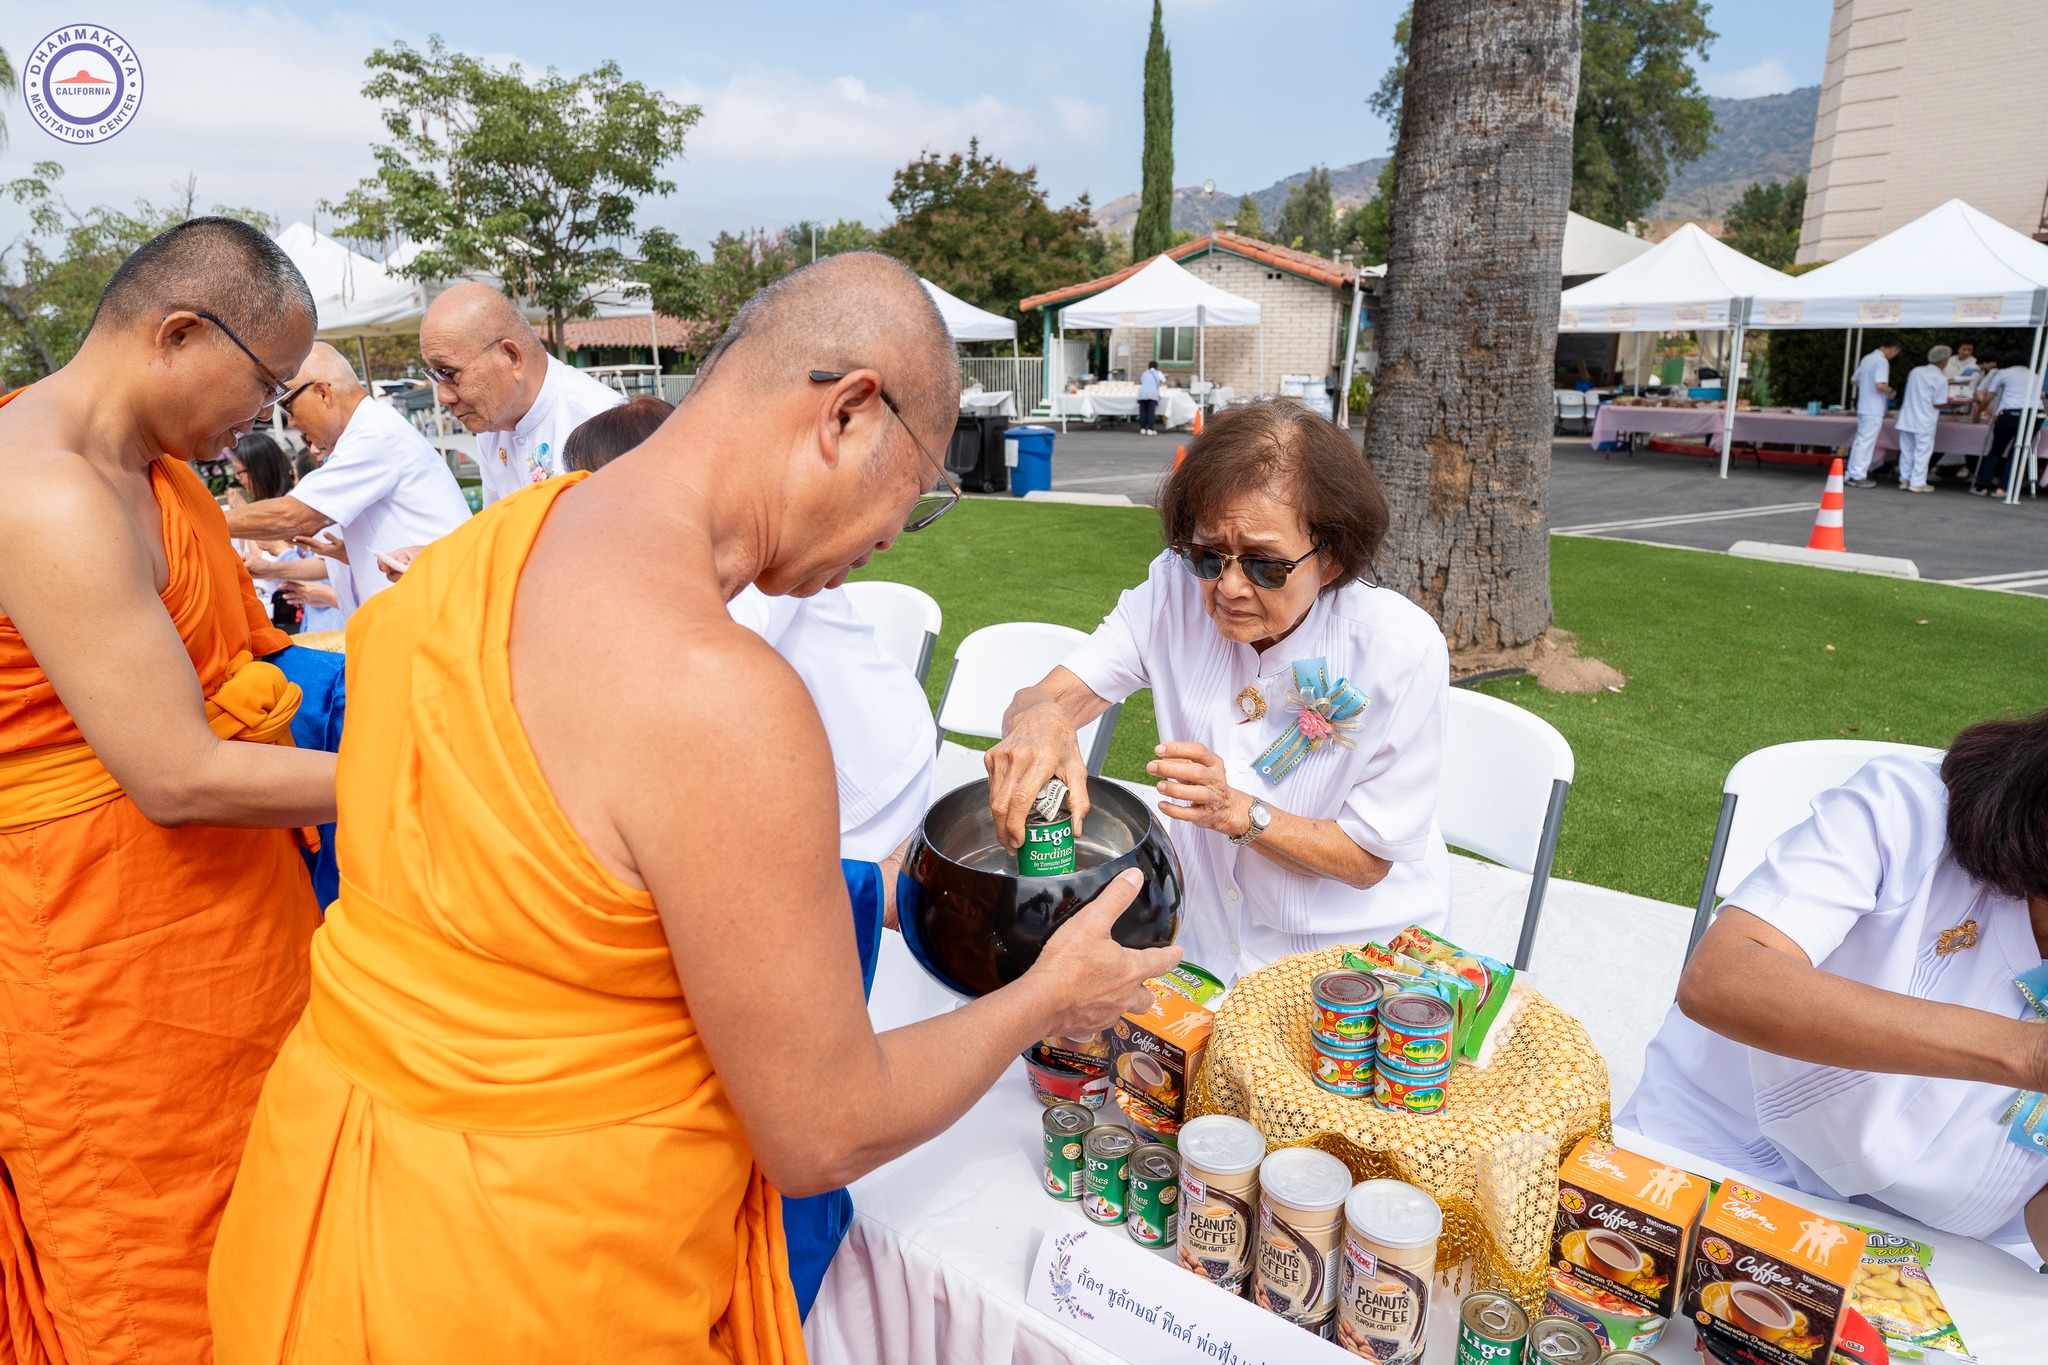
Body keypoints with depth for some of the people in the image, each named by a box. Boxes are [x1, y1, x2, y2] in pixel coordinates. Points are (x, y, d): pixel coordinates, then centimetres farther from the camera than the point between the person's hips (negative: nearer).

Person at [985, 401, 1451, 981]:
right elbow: (1045, 696, -18)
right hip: (1207, 943, 2)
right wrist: (1040, 721, -43)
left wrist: (1237, 811, -29)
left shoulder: (1402, 649, -20)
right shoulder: (1177, 589, -12)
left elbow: (1368, 859, -13)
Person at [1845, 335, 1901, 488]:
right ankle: (1858, 476, -2)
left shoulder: (1867, 358, 13)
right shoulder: (1882, 361, -15)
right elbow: (1880, 385, -25)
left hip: (1863, 407, 9)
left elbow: (1855, 381, 22)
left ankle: (1851, 475, 18)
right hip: (1874, 410, -9)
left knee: (1859, 441, 14)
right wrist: (1890, 392, -8)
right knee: (1866, 442, -5)